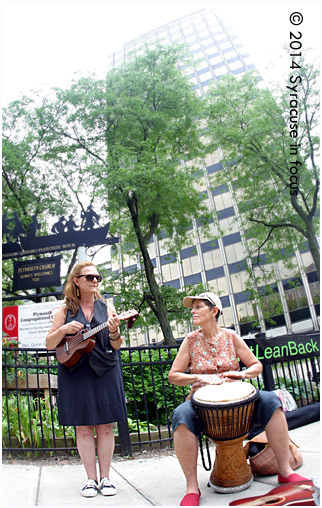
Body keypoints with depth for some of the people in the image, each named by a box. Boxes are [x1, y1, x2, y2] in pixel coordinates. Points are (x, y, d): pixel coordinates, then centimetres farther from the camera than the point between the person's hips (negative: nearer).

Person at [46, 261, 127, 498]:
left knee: (105, 426, 4)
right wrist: (64, 330, -14)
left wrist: (113, 331, -20)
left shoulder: (107, 307, 4)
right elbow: (50, 344, 3)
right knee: (83, 426, 4)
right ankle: (91, 479, 16)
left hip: (105, 371, 0)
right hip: (76, 374, 0)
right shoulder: (66, 310, 4)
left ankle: (105, 478, 16)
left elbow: (116, 346, 1)